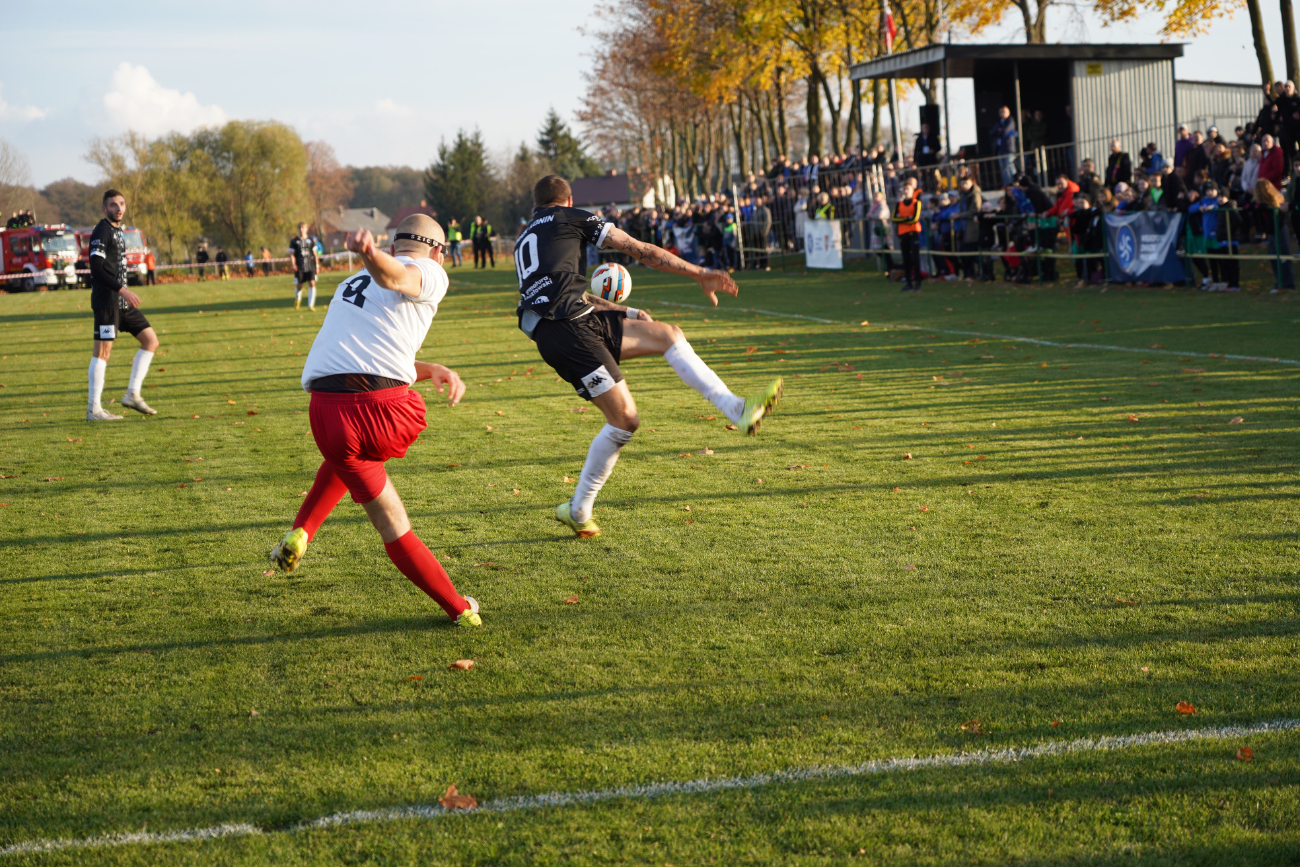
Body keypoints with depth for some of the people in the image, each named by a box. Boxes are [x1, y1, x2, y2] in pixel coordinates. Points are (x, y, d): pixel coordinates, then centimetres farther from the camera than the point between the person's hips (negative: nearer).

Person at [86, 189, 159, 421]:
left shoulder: (117, 231, 19)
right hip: (106, 300, -10)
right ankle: (93, 409, -7)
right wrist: (122, 290, -23)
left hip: (121, 301, 10)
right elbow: (96, 268, -19)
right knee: (103, 351, -9)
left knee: (151, 340, 8)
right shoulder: (101, 232, -10)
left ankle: (132, 394, 9)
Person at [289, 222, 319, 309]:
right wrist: (293, 264, -14)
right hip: (299, 268, -1)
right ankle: (297, 300, 37)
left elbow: (314, 254, 15)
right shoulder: (294, 242, 4)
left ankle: (310, 305, -10)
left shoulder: (310, 240, 10)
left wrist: (316, 265, 12)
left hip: (310, 267, 1)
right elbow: (291, 254, 2)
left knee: (312, 284, -12)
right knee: (298, 286, 6)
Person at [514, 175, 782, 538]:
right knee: (624, 419, -9)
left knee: (667, 334, 7)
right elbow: (639, 250, 6)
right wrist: (699, 274, 10)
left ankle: (736, 409, -3)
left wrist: (630, 313, 44)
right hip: (567, 328, -9)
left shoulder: (524, 241, 31)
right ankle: (578, 510, -2)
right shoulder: (571, 218, 9)